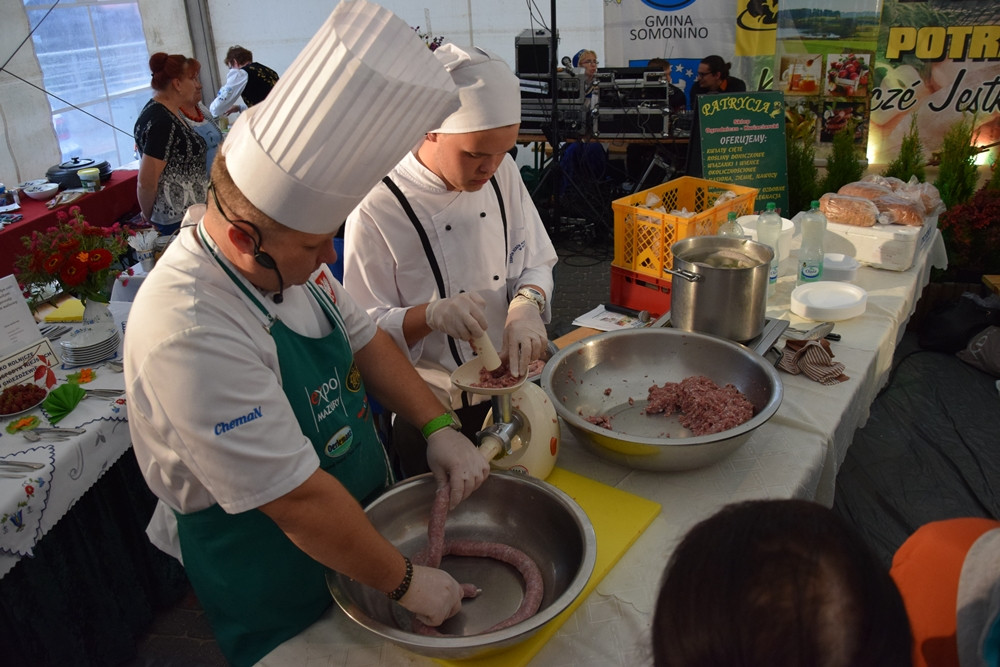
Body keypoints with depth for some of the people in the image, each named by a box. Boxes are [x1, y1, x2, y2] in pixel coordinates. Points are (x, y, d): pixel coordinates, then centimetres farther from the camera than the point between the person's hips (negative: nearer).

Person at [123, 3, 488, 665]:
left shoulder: (290, 252, -10)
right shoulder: (189, 332, -36)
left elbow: (362, 338, 1)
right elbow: (297, 500, -32)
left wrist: (439, 428, -11)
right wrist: (406, 581, -22)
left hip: (360, 512, 7)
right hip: (272, 577, -7)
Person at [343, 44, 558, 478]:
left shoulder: (501, 172, -5)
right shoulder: (378, 208, -21)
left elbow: (537, 262, 4)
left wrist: (526, 302, -18)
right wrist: (430, 315, -34)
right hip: (430, 411, -5)